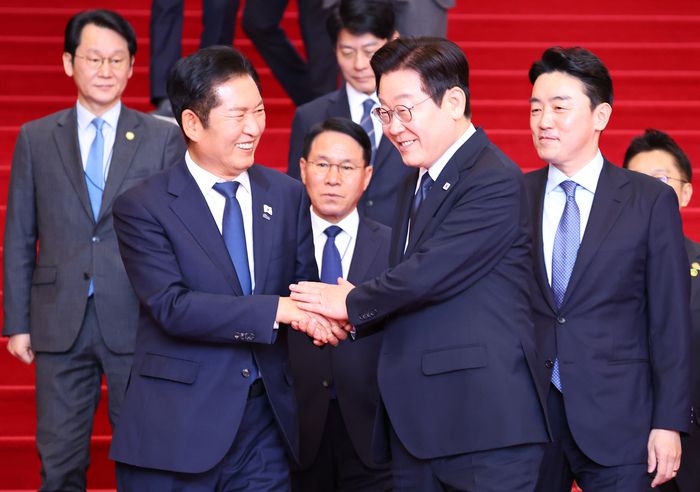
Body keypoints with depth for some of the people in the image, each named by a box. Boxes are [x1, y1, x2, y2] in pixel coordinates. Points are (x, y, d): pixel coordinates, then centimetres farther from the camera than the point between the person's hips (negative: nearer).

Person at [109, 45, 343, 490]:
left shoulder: (288, 195, 9)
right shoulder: (143, 208, -6)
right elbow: (172, 307, -16)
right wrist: (279, 309, -23)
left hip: (268, 421, 4)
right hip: (177, 431, -3)